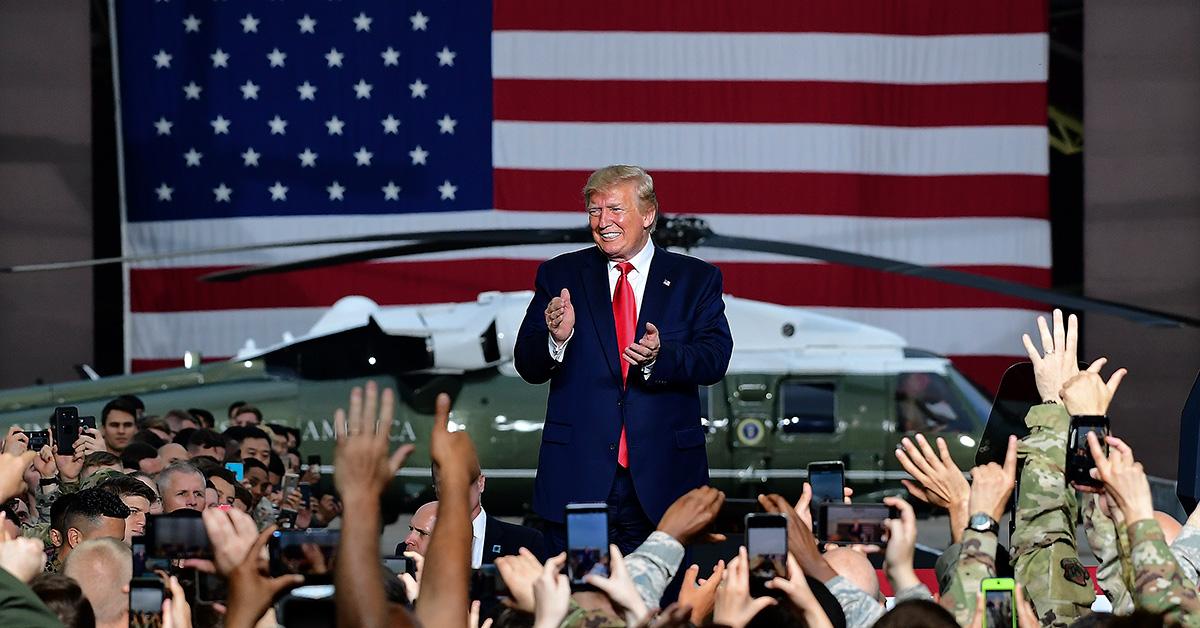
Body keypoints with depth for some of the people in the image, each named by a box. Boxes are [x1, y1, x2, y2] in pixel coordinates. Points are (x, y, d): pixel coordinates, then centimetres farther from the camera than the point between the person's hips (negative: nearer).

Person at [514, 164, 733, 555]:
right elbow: (528, 368, 3)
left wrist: (659, 358, -25)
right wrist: (556, 339, -19)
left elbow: (714, 360, -5)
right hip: (578, 475, 0)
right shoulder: (560, 276, 8)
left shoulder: (696, 280, 6)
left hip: (664, 476, 0)